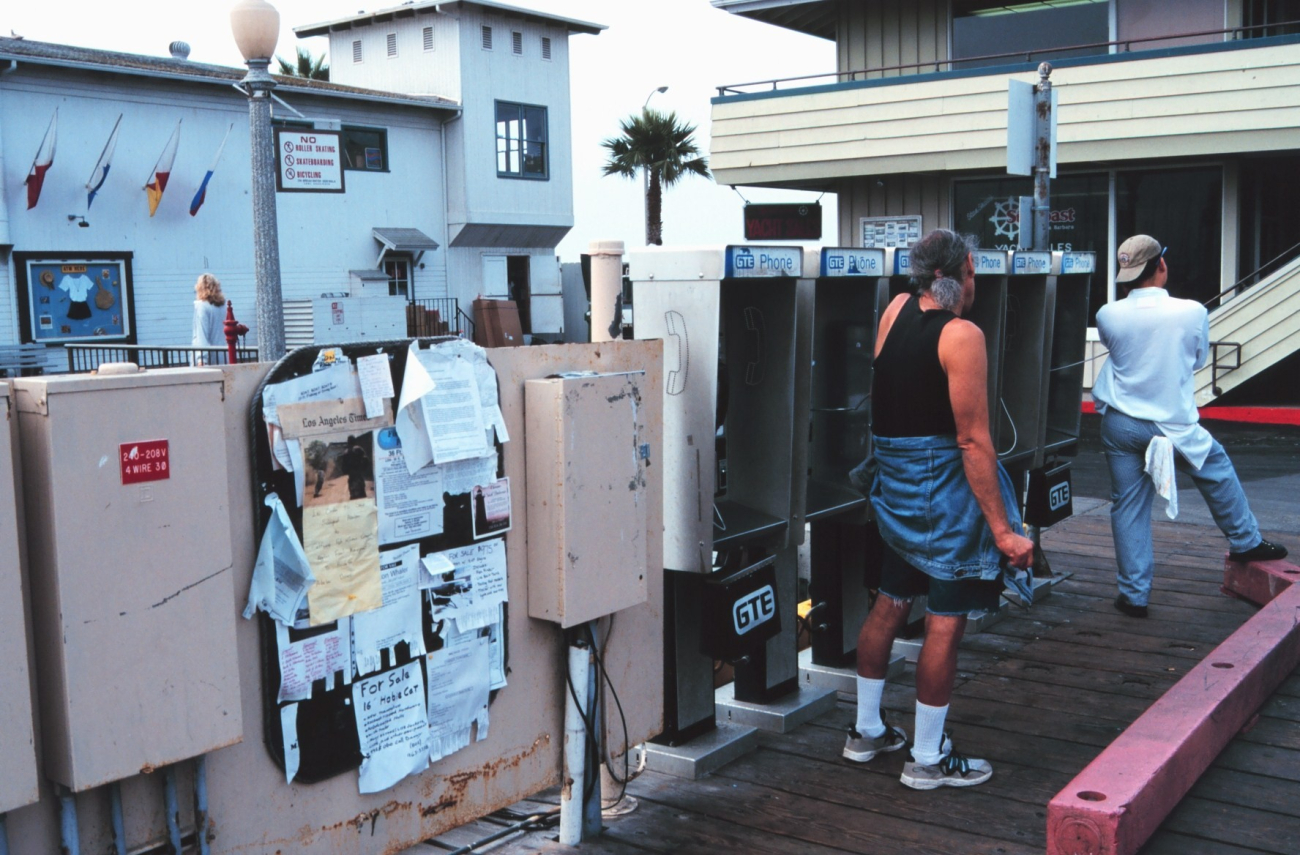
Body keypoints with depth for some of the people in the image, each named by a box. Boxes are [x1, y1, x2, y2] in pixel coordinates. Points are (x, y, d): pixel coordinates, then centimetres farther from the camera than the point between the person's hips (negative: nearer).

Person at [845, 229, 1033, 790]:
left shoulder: (896, 310, 4)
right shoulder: (962, 336, -17)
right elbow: (973, 441, -20)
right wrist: (1003, 529, -19)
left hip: (895, 481, 8)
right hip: (944, 483, -8)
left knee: (890, 605, 19)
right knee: (945, 623, 1)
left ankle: (866, 730, 32)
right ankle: (928, 759, 11)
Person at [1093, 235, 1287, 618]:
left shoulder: (1108, 316, -11)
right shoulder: (1192, 312, -13)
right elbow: (1199, 359, 5)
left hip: (1120, 424, 1)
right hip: (1173, 425, -1)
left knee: (1128, 505, 9)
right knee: (1217, 470, 25)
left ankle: (1134, 595, 14)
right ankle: (1245, 542, 43)